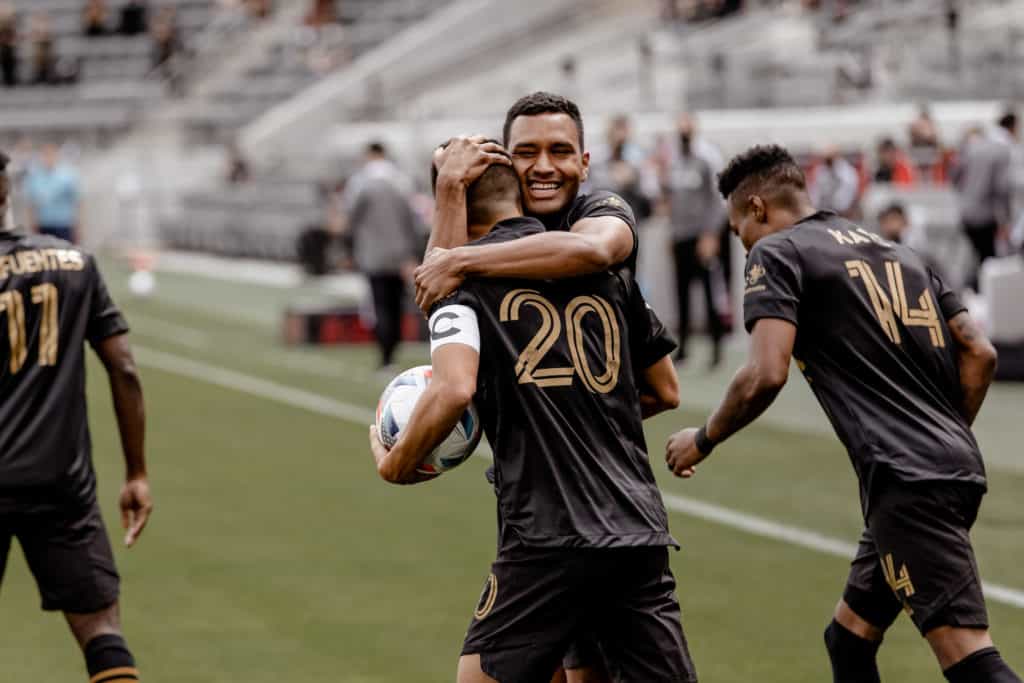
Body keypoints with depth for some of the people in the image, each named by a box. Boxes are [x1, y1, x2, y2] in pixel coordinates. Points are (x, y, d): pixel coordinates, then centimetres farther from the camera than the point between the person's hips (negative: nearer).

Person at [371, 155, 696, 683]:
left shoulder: (465, 274, 0)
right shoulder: (605, 268, 15)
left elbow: (454, 388, -17)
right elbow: (666, 389, 24)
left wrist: (396, 462, 0)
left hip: (549, 537, -4)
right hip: (640, 531, 5)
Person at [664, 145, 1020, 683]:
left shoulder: (777, 253, 1)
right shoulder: (894, 251, 23)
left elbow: (766, 375, -13)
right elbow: (980, 354, 16)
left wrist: (703, 439, 3)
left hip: (904, 480, -8)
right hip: (956, 469, 8)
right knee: (849, 638, 20)